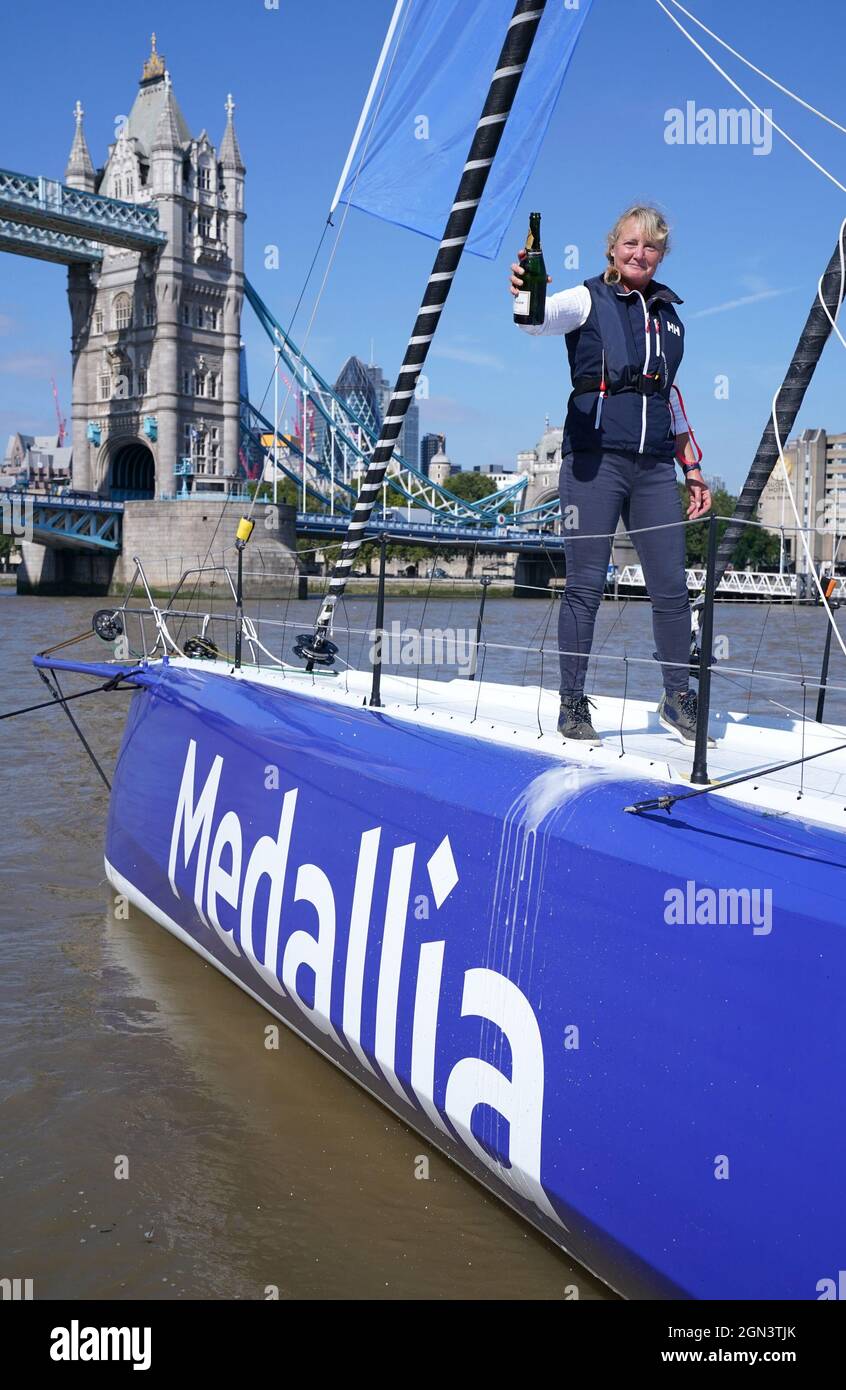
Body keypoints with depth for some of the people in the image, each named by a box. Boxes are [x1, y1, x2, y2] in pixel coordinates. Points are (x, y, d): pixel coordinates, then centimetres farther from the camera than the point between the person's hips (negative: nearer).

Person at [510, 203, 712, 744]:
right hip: (595, 458, -5)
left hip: (655, 465, 5)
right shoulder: (589, 300, 2)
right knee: (586, 584, -3)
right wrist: (524, 297, -43)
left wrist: (691, 466, 21)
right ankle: (573, 705, 6)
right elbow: (541, 319, -19)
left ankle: (679, 701, 17)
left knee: (673, 587, 4)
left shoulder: (669, 313, 18)